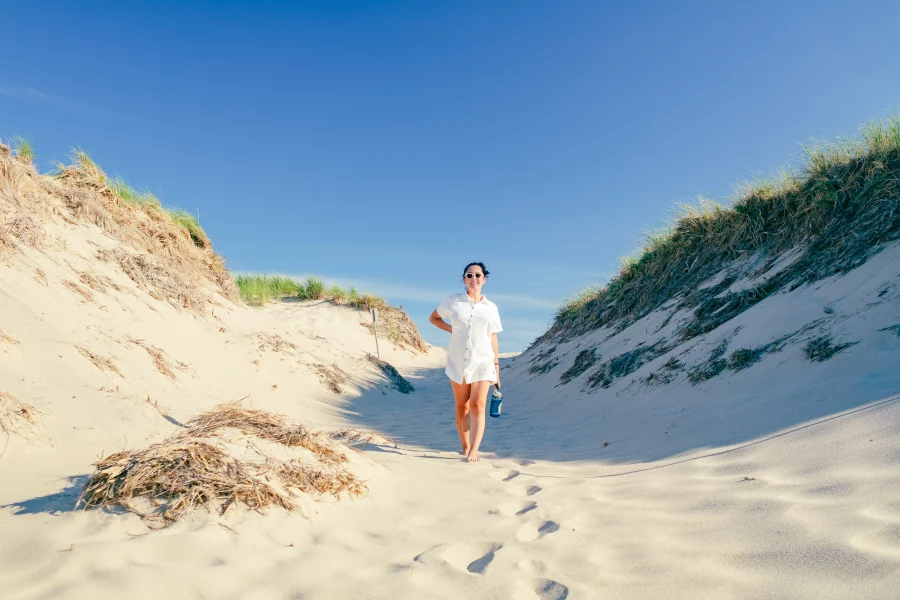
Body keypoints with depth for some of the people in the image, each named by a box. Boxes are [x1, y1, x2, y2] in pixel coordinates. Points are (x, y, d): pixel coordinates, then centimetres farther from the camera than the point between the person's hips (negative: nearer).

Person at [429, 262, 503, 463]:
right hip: (458, 362, 1)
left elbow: (493, 339, 9)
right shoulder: (453, 301, 1)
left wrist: (496, 365, 6)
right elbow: (434, 318, 13)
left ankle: (474, 451, -10)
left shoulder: (491, 307, 5)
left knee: (477, 406, -10)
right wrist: (452, 330, -2)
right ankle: (465, 447, 23)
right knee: (462, 407, 9)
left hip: (482, 363, 0)